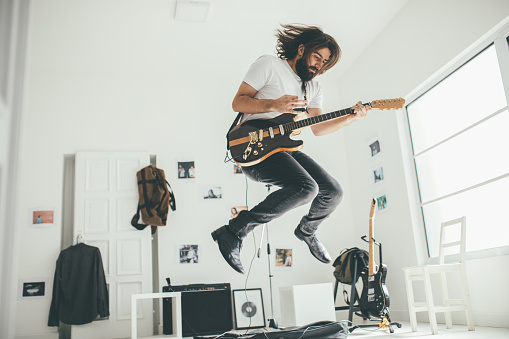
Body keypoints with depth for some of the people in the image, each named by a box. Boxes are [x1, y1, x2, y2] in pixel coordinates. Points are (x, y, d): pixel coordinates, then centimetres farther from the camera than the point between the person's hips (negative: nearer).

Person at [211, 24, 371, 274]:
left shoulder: (314, 88, 19)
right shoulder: (269, 65, -1)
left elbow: (318, 128, 15)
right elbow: (237, 102, -7)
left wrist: (352, 117, 3)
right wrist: (273, 105, -22)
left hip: (285, 147, 8)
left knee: (333, 192, -3)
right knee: (306, 187, -31)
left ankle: (306, 230, 29)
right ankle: (233, 232, -23)